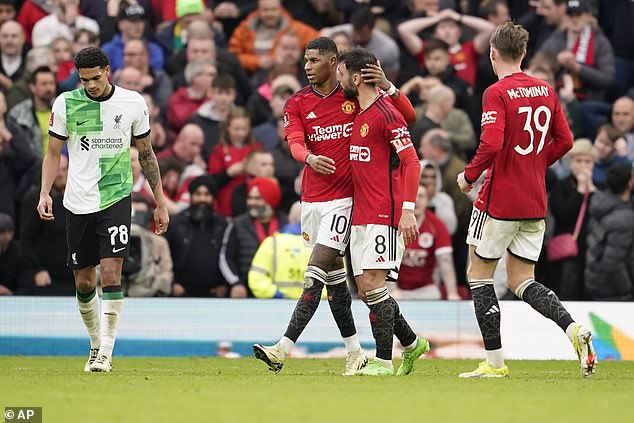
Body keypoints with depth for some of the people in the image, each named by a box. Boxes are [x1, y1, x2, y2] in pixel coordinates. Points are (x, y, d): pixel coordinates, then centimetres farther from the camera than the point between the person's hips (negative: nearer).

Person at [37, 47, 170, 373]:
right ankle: (96, 344, 26)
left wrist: (160, 202, 11)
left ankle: (106, 353, -11)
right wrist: (44, 193, -7)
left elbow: (146, 153, 11)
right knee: (83, 282, 6)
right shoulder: (65, 104, 0)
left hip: (116, 198, -2)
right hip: (78, 203, 2)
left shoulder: (132, 103, 0)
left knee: (111, 274, -15)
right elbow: (53, 153, 8)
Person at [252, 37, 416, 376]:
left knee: (315, 274, -13)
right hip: (311, 198, 5)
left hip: (343, 198, -5)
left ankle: (284, 348, -19)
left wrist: (387, 87, -16)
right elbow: (295, 142, -8)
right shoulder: (297, 103, 8)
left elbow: (409, 117, 1)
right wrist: (309, 158, -30)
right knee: (333, 277, 10)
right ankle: (355, 352, 20)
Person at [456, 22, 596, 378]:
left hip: (500, 199, -6)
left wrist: (469, 176, -8)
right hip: (535, 202, 7)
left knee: (479, 274, 8)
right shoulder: (545, 91, 7)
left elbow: (491, 145, -24)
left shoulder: (497, 94, -13)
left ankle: (495, 362, 5)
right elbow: (564, 141, 10)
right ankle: (573, 328, -12)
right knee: (522, 280, 13)